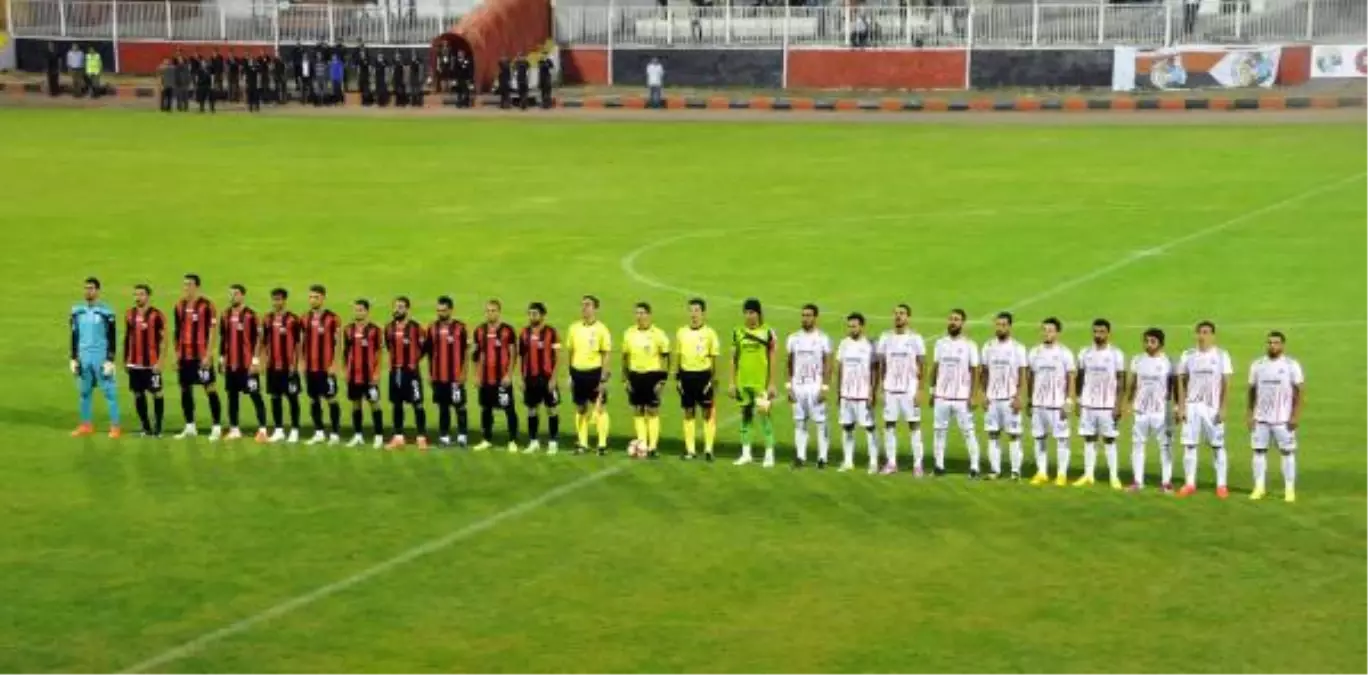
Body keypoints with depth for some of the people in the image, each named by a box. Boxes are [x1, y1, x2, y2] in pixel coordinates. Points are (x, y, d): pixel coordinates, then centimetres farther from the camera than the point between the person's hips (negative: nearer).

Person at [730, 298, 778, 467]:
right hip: (743, 381, 4)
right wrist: (733, 383, 8)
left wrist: (771, 384, -6)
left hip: (762, 382, -4)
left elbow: (772, 360, -2)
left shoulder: (767, 332, -3)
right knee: (745, 415, 9)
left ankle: (769, 454, 1)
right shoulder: (738, 332, 7)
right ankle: (746, 453, 17)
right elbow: (734, 358, 11)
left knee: (764, 415, -5)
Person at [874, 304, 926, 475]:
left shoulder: (915, 338, -2)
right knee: (889, 425, 3)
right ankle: (891, 463, 10)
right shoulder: (885, 338, 6)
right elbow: (881, 365, 10)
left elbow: (922, 366, -2)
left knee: (914, 425, -1)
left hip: (910, 389, -3)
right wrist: (882, 388, 5)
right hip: (890, 389, 3)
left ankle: (917, 463, 3)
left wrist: (920, 390, -8)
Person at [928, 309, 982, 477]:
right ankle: (939, 466, 14)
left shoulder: (968, 345, -3)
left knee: (968, 432, -3)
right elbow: (935, 368, 12)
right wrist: (932, 391, 9)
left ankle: (974, 467, 1)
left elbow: (974, 372, -3)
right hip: (941, 397, 4)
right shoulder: (940, 343, 7)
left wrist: (973, 395, -9)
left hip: (962, 398, -4)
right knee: (939, 431, 6)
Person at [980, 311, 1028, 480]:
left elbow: (1022, 375, -4)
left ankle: (1016, 470, 2)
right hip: (992, 398, 4)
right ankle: (994, 469, 9)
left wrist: (1020, 397, -12)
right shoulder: (988, 346, 7)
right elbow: (985, 373, 11)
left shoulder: (1017, 348, -2)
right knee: (993, 434, 4)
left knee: (1014, 434, -1)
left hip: (1010, 399, -3)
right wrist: (984, 395, 3)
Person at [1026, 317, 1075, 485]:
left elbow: (1071, 378, -3)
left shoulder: (1065, 353, -2)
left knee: (1062, 438, -2)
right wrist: (1029, 401, 11)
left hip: (1058, 404, -4)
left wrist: (1069, 401, -10)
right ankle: (1041, 473, 14)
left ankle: (1062, 474, 5)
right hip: (1038, 403, 4)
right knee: (1039, 438, 6)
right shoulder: (1034, 352, 9)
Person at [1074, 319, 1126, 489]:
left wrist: (1118, 404, -10)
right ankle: (1088, 475, 11)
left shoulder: (1116, 354, -2)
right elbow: (1080, 378, 10)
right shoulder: (1085, 353, 7)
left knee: (1110, 440, 0)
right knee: (1089, 439, 5)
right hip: (1088, 404, 3)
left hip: (1108, 405, -3)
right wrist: (1079, 401, 6)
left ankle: (1114, 477, 3)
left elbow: (1121, 380, -3)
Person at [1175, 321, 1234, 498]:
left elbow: (1226, 383, -2)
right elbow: (1182, 381, 8)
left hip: (1213, 408, -2)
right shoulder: (1188, 356, 6)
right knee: (1189, 445, 1)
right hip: (1192, 406, 2)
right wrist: (1181, 407, 2)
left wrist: (1222, 408, -8)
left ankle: (1221, 485, 7)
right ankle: (1189, 483, 8)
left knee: (1218, 446, 1)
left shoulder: (1221, 355, 0)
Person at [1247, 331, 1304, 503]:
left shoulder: (1291, 365, -2)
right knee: (1259, 451, 3)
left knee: (1288, 452, -1)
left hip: (1283, 419, -3)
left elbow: (1300, 391, -4)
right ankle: (1259, 488, 11)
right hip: (1261, 418, 3)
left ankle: (1289, 490, 4)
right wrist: (1249, 414, 6)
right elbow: (1252, 390, 12)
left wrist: (1296, 416, -10)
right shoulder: (1257, 365, 8)